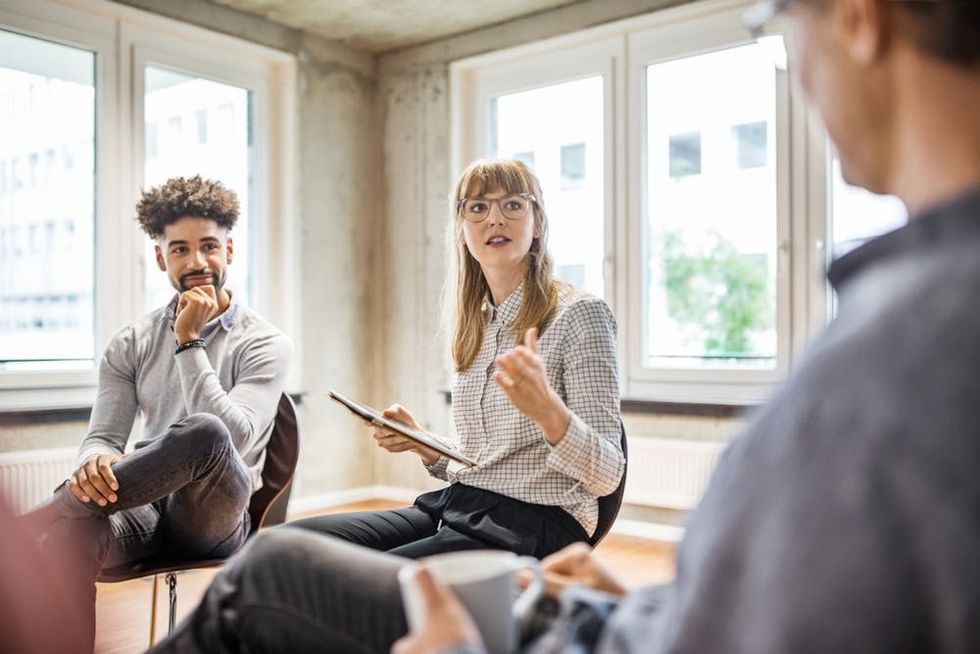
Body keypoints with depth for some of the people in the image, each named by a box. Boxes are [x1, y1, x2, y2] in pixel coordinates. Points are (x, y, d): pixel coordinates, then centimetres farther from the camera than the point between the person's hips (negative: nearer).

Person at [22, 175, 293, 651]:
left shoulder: (264, 343, 0)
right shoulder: (130, 345, 13)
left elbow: (234, 438, -14)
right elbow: (102, 437, 7)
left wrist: (189, 341, -14)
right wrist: (96, 461, -19)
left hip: (214, 517, -2)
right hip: (143, 509, 3)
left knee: (204, 433, -37)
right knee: (73, 533, -35)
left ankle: (37, 517, -23)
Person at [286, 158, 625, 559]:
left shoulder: (578, 314, -7)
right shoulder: (473, 328, 14)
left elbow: (607, 477, -14)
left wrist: (547, 409, -32)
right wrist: (422, 446, 1)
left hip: (535, 525, -6)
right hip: (460, 510, 6)